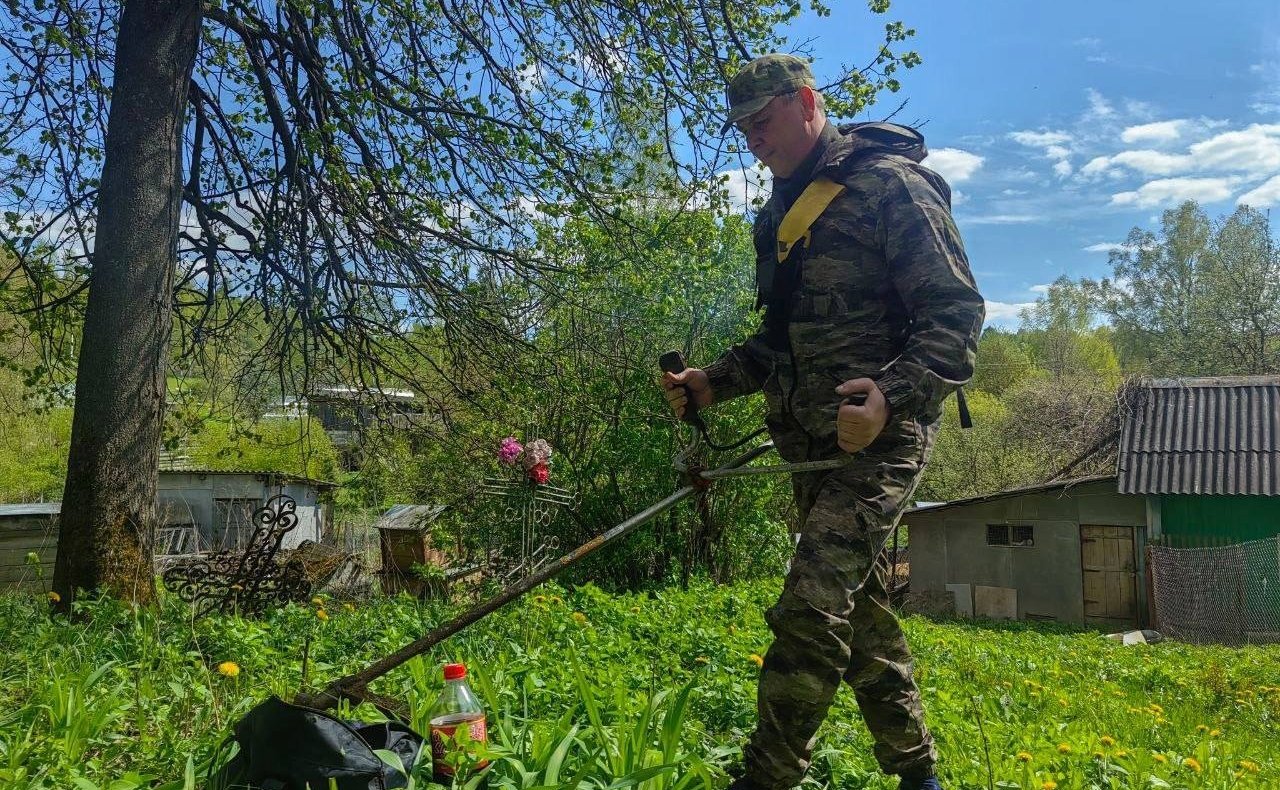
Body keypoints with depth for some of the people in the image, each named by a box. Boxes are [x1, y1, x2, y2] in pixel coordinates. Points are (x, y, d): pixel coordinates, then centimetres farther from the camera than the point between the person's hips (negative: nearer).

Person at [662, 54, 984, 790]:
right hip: (812, 444, 9)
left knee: (810, 612, -16)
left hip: (879, 438, -8)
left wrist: (893, 394, -30)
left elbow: (958, 314, -14)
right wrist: (715, 380, 7)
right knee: (861, 610, 15)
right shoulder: (782, 212, 17)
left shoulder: (891, 185, -8)